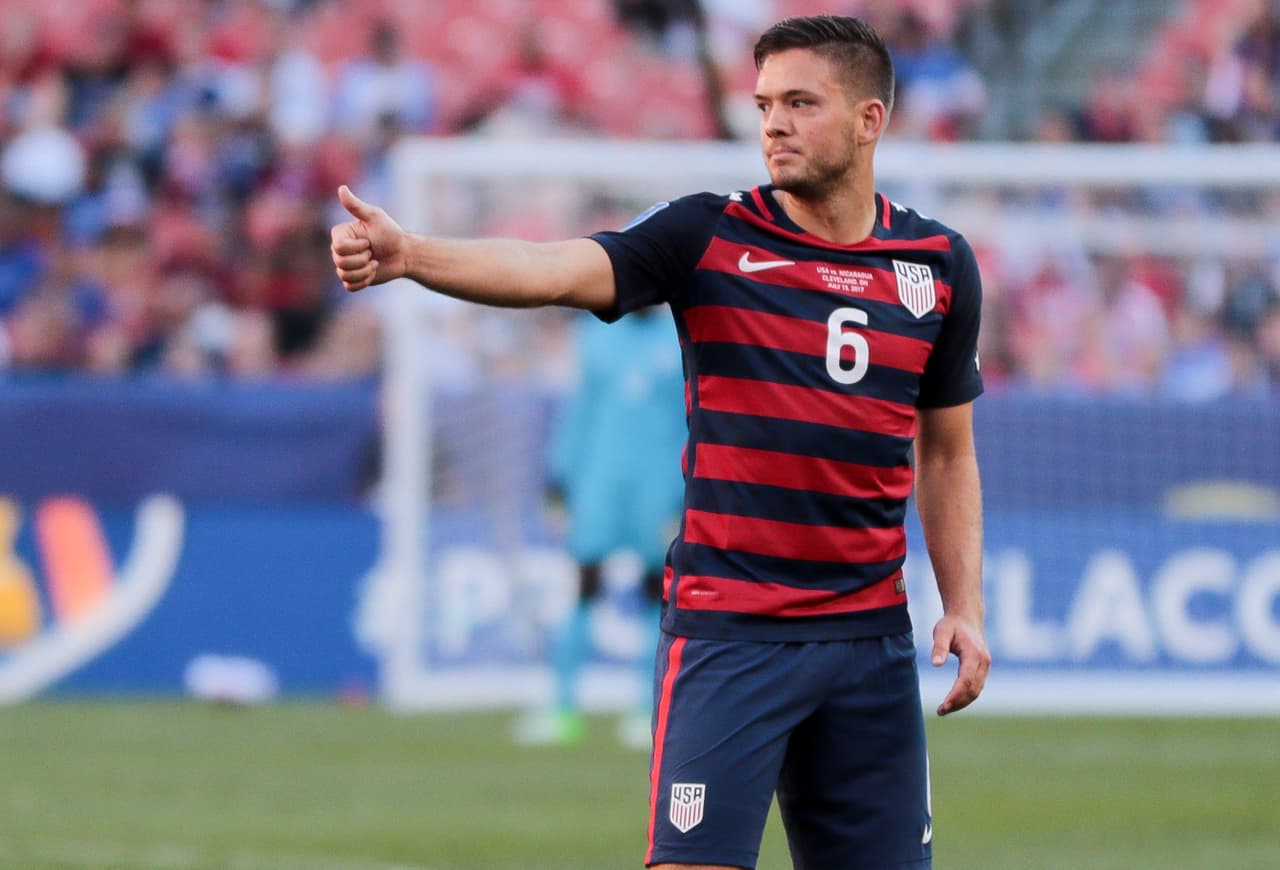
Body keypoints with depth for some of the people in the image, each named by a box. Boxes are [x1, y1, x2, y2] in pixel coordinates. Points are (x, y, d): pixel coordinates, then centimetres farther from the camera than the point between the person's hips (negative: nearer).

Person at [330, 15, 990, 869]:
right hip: (725, 631, -3)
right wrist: (408, 252, -36)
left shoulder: (940, 265, 7)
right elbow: (551, 269, -18)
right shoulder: (708, 239, -3)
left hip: (870, 637, 3)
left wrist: (965, 605, 7)